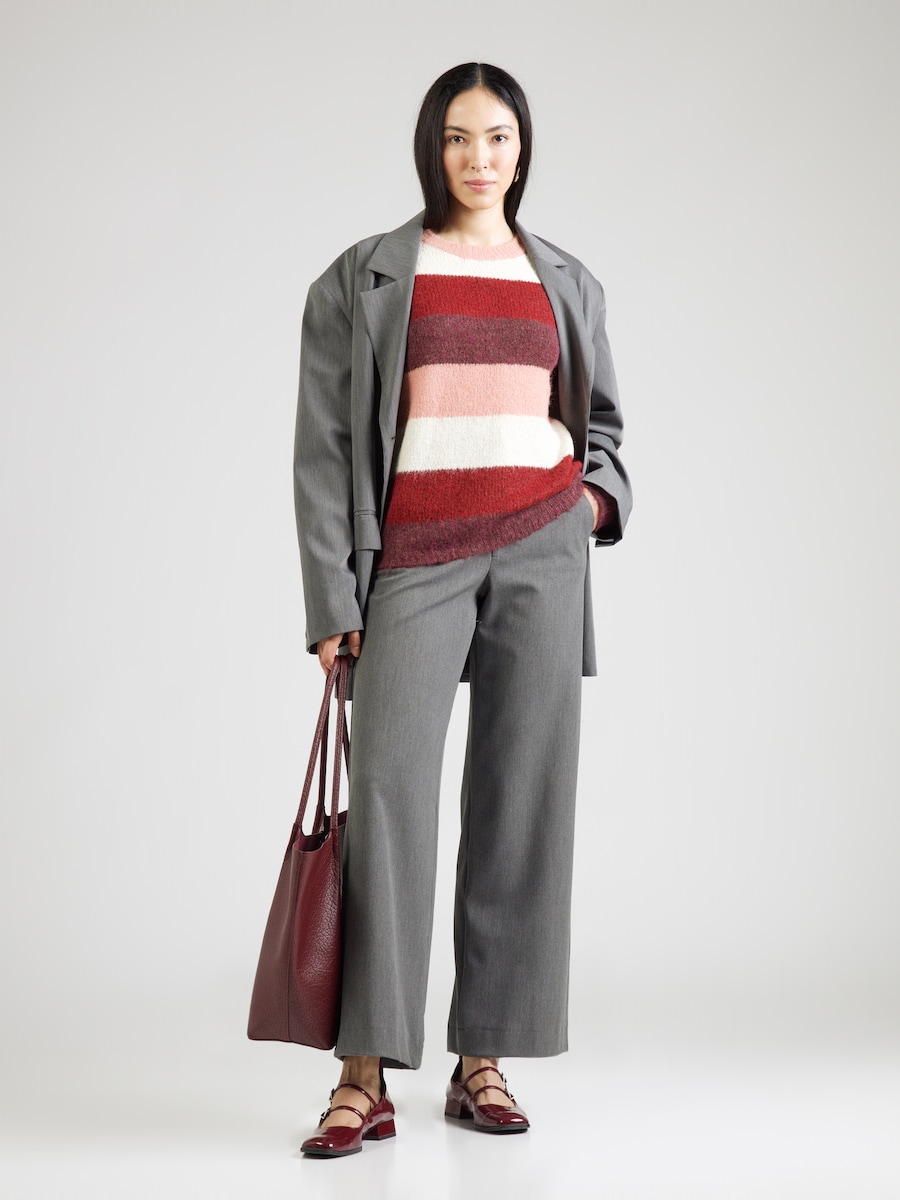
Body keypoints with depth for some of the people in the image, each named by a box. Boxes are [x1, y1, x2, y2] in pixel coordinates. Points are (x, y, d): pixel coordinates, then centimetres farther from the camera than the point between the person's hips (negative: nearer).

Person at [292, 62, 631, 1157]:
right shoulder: (362, 279, 5)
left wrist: (601, 494, 1)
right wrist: (332, 602, -6)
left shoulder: (567, 284, 14)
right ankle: (365, 1078, -7)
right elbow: (324, 446, 1)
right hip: (415, 560, -3)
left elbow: (599, 422, 24)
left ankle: (482, 1061, 10)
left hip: (542, 550, 3)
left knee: (523, 796, 1)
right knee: (390, 787, -13)